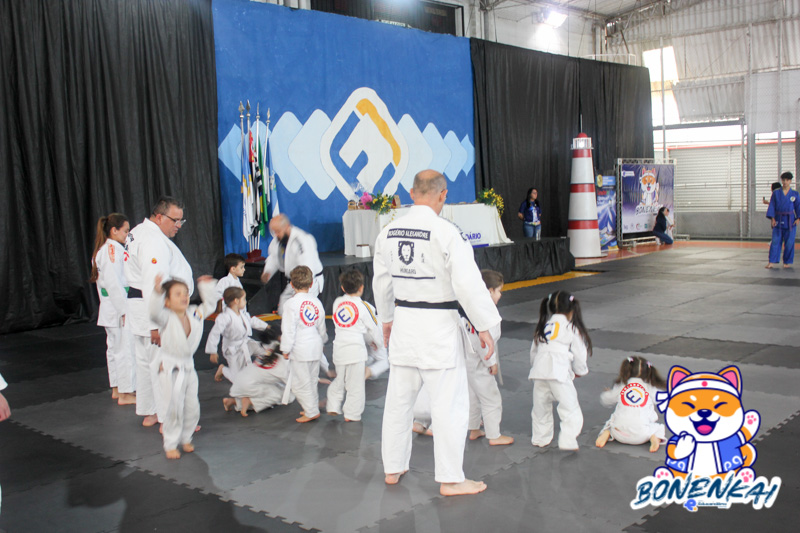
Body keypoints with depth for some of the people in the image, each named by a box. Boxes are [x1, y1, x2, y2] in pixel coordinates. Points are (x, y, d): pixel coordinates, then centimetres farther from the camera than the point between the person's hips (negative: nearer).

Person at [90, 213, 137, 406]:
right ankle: (125, 393, 2)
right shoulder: (112, 249, -17)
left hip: (111, 308, 11)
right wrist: (125, 309, -21)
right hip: (120, 307, -10)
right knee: (126, 348, -4)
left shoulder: (103, 250, 14)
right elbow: (113, 282, -22)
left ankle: (117, 389, 28)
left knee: (115, 347, 17)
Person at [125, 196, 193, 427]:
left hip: (141, 310, 11)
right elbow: (154, 285, -27)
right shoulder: (154, 241, -21)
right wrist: (157, 324, -28)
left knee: (146, 361, 17)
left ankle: (149, 413, 29)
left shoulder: (139, 232, 14)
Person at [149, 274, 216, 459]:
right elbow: (155, 312, -35)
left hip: (188, 366, 6)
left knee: (192, 407, 11)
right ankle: (170, 445, 14)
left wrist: (206, 287, 11)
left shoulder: (195, 314, 3)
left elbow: (209, 305, 18)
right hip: (170, 368, -6)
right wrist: (157, 292, -47)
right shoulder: (166, 317, -14)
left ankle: (186, 438, 31)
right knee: (174, 408, -2)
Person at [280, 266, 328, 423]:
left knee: (301, 383, 3)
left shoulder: (291, 303, -14)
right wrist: (322, 339, 34)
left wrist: (286, 349, -6)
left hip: (300, 349, -7)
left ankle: (311, 411, 5)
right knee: (312, 379, 19)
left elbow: (289, 329, -14)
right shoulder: (316, 302, 5)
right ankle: (312, 408, 29)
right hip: (315, 346, 7)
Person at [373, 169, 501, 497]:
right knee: (450, 404, 4)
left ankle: (393, 469, 30)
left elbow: (381, 281, 14)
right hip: (438, 326, -6)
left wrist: (387, 319, 28)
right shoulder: (445, 232, -16)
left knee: (398, 399, 17)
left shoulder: (389, 232, 3)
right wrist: (485, 327, -8)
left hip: (403, 323, 6)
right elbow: (468, 283, -17)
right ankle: (450, 480, 12)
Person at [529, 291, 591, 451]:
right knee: (570, 408, 2)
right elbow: (579, 354, 7)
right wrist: (580, 371, 25)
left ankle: (540, 438, 30)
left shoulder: (542, 326, 19)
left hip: (539, 369, 6)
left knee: (540, 407, 19)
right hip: (559, 371, -5)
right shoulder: (572, 328, 5)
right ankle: (567, 441, -5)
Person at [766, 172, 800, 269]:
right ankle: (772, 261, -1)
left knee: (789, 242, 2)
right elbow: (772, 206, 3)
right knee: (775, 241, -4)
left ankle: (787, 262, 14)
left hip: (790, 221, 0)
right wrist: (772, 218, -6)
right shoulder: (776, 193, 4)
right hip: (778, 220, 0)